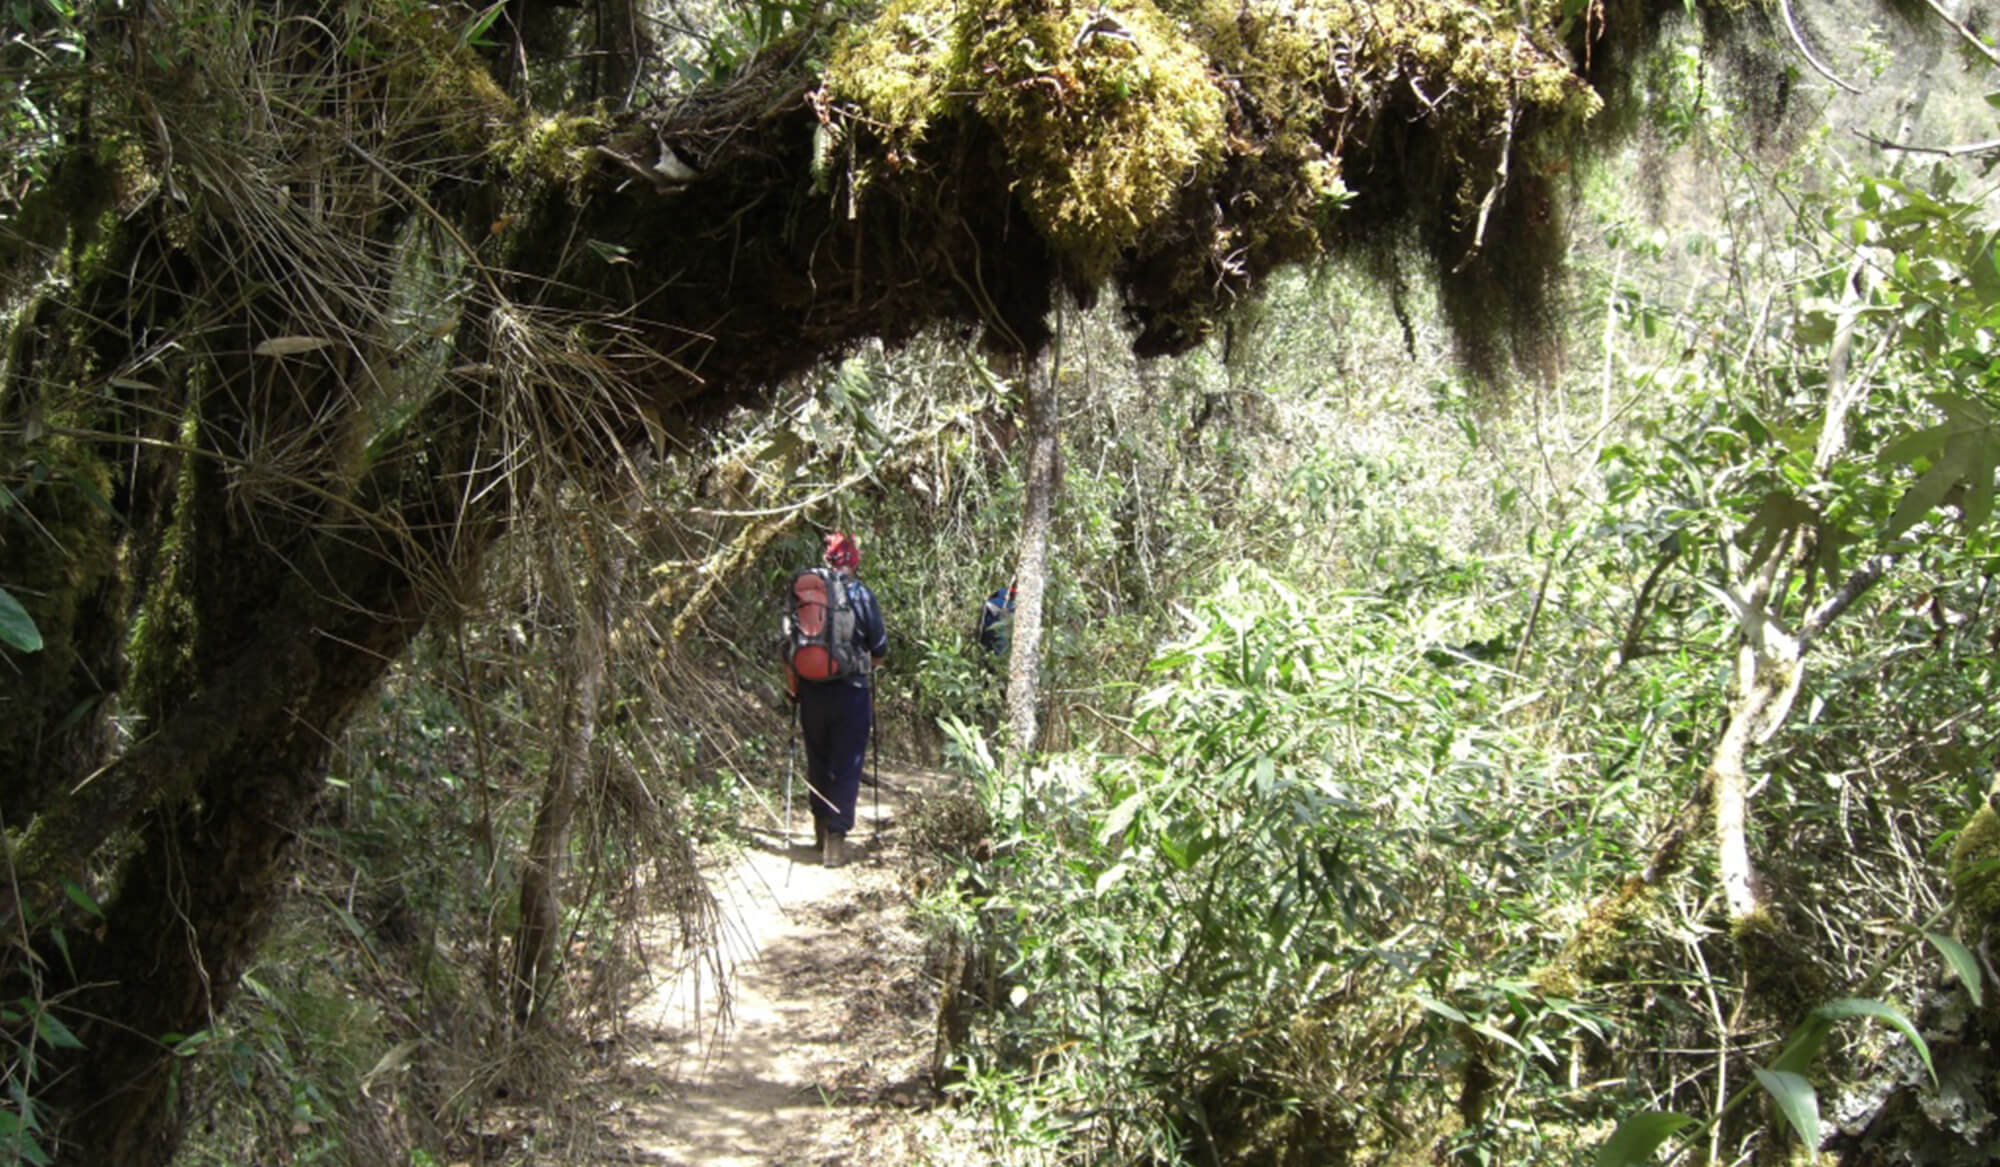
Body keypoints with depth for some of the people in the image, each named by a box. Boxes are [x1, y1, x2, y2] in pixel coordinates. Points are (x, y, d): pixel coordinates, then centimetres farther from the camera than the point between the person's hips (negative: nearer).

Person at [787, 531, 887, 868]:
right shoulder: (860, 594, -7)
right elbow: (880, 649, -1)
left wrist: (791, 686, 18)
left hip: (811, 690, 3)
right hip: (851, 691, -3)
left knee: (817, 762, 18)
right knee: (846, 765, 2)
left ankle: (822, 830, 29)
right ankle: (836, 836, -4)